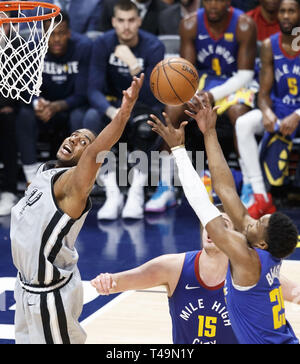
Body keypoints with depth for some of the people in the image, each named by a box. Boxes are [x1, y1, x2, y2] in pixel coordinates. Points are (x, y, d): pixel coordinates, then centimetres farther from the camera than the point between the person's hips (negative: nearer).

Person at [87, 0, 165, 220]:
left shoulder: (153, 46, -16)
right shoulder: (104, 44, -11)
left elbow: (152, 97, -24)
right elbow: (94, 90, -17)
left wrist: (134, 66, -39)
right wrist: (111, 111, -38)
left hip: (144, 104, -2)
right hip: (114, 103, 2)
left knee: (147, 120, -37)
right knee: (92, 118, -31)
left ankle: (136, 193, -31)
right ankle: (113, 194, -30)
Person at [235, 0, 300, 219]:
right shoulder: (270, 46, -1)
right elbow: (264, 93, 0)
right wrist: (267, 112, -24)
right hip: (279, 109, 4)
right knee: (243, 123, -25)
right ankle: (260, 197, -24)